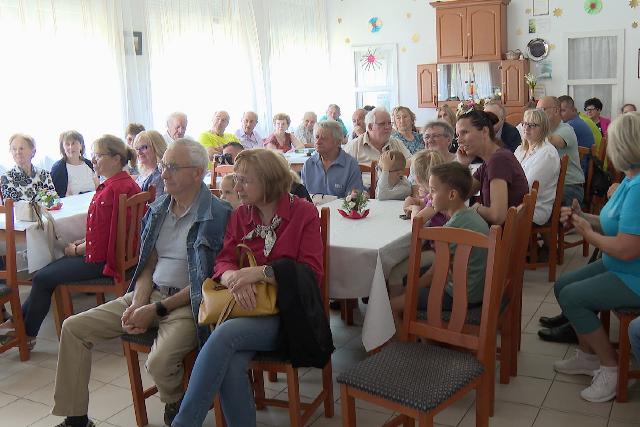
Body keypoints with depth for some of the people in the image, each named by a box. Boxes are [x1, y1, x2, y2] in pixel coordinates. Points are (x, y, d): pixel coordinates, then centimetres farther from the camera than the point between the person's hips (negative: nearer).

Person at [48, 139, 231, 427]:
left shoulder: (217, 215, -12)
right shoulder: (157, 209, 11)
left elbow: (207, 280, -14)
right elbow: (148, 265, 12)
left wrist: (157, 309, -15)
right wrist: (137, 304, -6)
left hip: (187, 302, -7)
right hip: (149, 294, 7)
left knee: (159, 362, -32)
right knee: (73, 328, 1)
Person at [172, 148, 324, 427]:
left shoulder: (304, 213, -1)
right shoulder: (239, 216, 12)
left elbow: (311, 273, -8)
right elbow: (222, 263, 7)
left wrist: (260, 272, -20)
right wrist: (234, 278, -18)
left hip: (286, 312, -3)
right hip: (245, 308, 4)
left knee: (225, 334, -30)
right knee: (230, 365, -29)